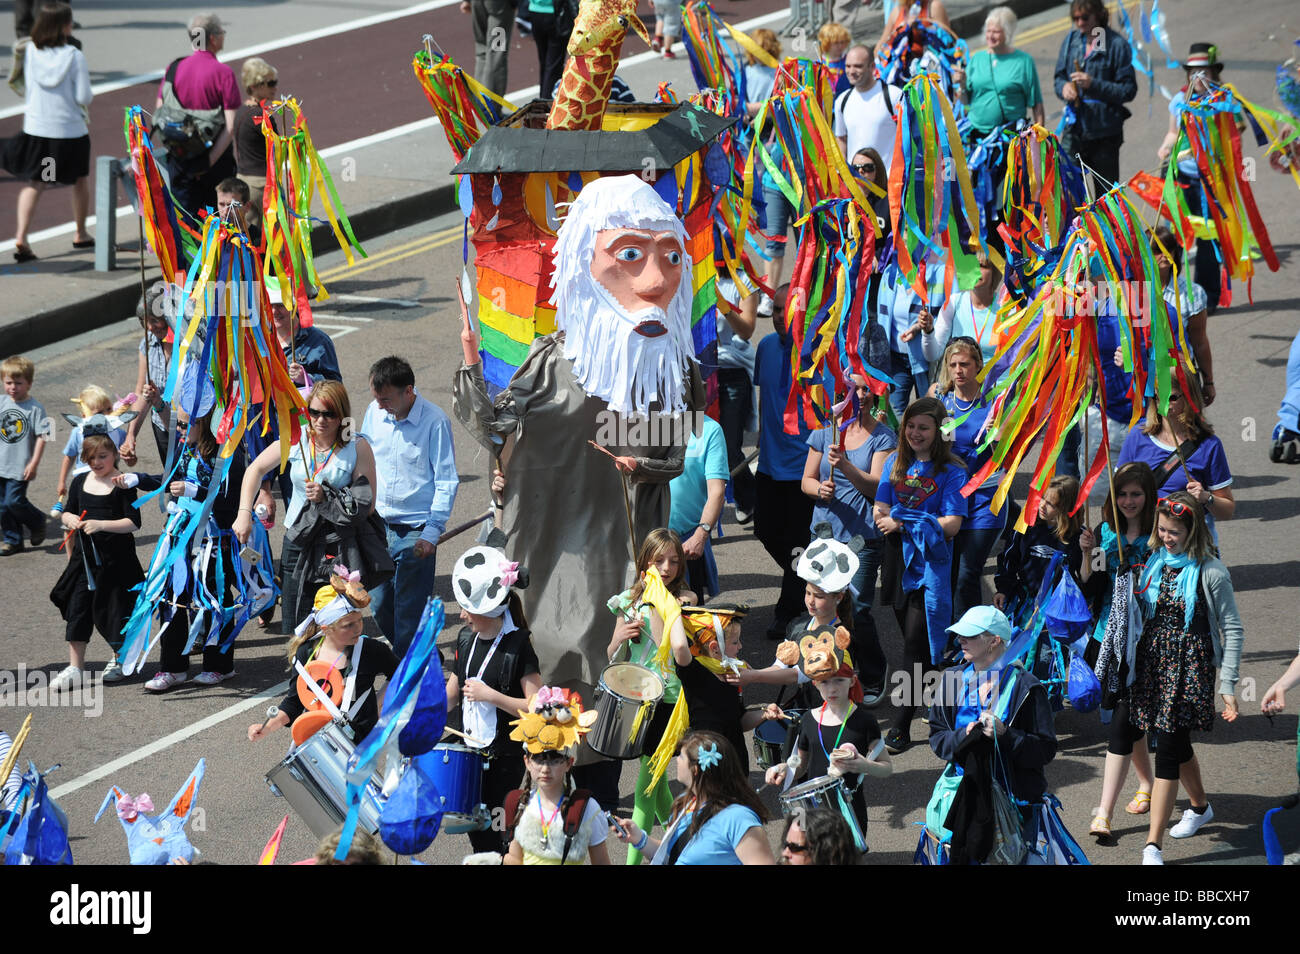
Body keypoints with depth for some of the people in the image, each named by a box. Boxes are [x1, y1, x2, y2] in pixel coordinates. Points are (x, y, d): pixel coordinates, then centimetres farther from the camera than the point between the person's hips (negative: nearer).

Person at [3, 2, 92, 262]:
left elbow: (29, 89, 6)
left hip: (36, 128, 2)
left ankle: (21, 235, -10)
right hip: (70, 129, -2)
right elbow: (84, 98, -12)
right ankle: (80, 234, 32)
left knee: (34, 183, 8)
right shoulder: (75, 57, -14)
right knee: (80, 179, 20)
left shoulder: (31, 53, -5)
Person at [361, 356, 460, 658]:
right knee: (380, 605, 11)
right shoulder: (375, 412, 1)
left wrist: (431, 533, -14)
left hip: (415, 530, -6)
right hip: (379, 525, 6)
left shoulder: (435, 422, -14)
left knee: (409, 610, -1)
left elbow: (447, 482, -10)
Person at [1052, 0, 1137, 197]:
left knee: (1105, 193, 4)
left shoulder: (1117, 44, -7)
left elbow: (1129, 90, -8)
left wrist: (1093, 85, -19)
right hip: (1074, 129, 4)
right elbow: (1059, 76, 17)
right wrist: (1064, 87, -6)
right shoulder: (1071, 39, 8)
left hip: (1105, 132, -4)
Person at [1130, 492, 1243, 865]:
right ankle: (1200, 807, 45)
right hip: (1154, 660, 6)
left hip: (1190, 666, -6)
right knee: (1177, 745, 18)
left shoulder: (1211, 573, -13)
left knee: (1168, 749, -11)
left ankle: (1153, 846, -12)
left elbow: (1232, 630, -8)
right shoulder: (1156, 562, 4)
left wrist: (1228, 685, -11)